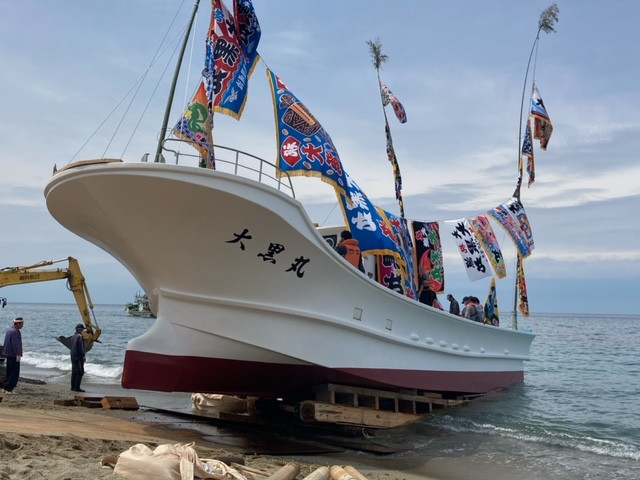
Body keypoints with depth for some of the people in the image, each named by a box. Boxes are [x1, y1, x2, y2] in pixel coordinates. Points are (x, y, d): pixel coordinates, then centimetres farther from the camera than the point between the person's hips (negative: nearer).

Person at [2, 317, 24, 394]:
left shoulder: (9, 330, 14)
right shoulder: (15, 331, -17)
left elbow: (6, 343, 21)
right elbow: (15, 344, -22)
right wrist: (18, 355, -23)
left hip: (9, 354, 10)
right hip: (13, 355, -10)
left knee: (9, 372, 16)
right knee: (15, 373, -6)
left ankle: (5, 388, 19)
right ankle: (8, 389, -6)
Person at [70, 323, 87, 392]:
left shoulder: (73, 337, 14)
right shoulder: (79, 337, -14)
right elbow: (80, 347, -18)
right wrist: (83, 355, -12)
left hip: (73, 356, 9)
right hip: (79, 357, -9)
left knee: (74, 372, 13)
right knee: (80, 372, -6)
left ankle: (73, 387, 16)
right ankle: (77, 387, -8)